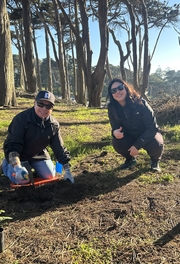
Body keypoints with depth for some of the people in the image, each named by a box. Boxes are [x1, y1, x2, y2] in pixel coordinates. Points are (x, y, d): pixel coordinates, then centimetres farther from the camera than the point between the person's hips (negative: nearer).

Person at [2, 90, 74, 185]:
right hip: (19, 155, -4)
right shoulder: (21, 119, -29)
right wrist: (17, 167, -43)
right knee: (23, 180, -16)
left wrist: (67, 170, -13)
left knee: (50, 175, -2)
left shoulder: (54, 124, -14)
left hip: (39, 154, 5)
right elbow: (12, 145, -30)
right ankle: (6, 163, 15)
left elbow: (59, 148, -9)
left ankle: (33, 165, 29)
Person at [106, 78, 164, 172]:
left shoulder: (140, 103, -26)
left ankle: (155, 160, 3)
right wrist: (115, 132, -33)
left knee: (155, 144, -35)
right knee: (116, 142, -27)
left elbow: (152, 127, -24)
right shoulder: (112, 108, -15)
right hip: (130, 137, 3)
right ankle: (130, 159, 6)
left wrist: (137, 145, -30)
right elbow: (115, 126, -6)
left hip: (149, 135, -2)